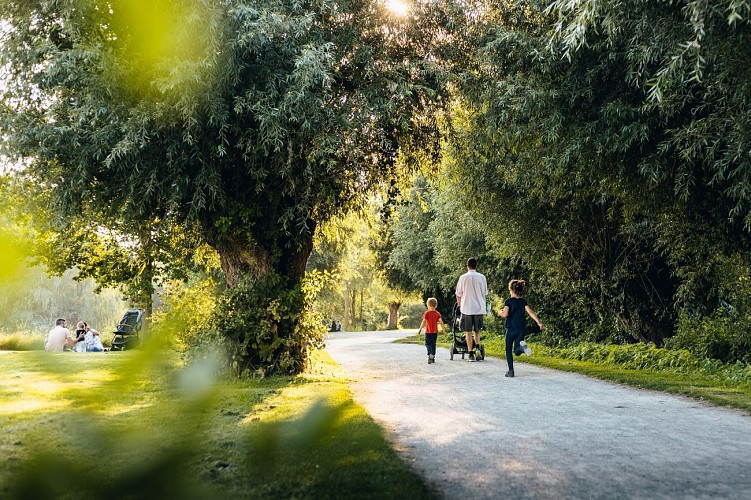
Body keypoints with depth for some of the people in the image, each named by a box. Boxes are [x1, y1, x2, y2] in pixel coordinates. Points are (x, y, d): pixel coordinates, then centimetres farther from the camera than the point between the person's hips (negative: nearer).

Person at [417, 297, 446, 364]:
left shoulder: (427, 313, -10)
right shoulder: (437, 313, 0)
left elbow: (423, 322, -11)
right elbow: (441, 322, -3)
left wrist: (420, 329, -3)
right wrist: (444, 330, 3)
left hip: (428, 332, -4)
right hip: (435, 332, 4)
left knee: (428, 344, 1)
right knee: (433, 344, 14)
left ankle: (430, 355, -23)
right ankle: (433, 357, 17)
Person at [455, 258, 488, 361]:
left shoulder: (463, 277, -4)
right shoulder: (482, 277, 1)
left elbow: (458, 294, 3)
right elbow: (485, 293, 9)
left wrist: (459, 304, 21)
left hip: (467, 308, -2)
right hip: (479, 308, 2)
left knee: (468, 332, 4)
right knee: (477, 331, 17)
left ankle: (471, 354, 2)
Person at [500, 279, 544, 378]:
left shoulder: (508, 301, -7)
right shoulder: (523, 301, 5)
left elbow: (505, 314, -17)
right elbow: (530, 312, -6)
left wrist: (500, 312, 5)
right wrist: (539, 322, -11)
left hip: (511, 329, -3)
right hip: (521, 329, 3)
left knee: (508, 350, 11)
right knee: (517, 351, 8)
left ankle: (511, 371, 6)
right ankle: (522, 347, -27)